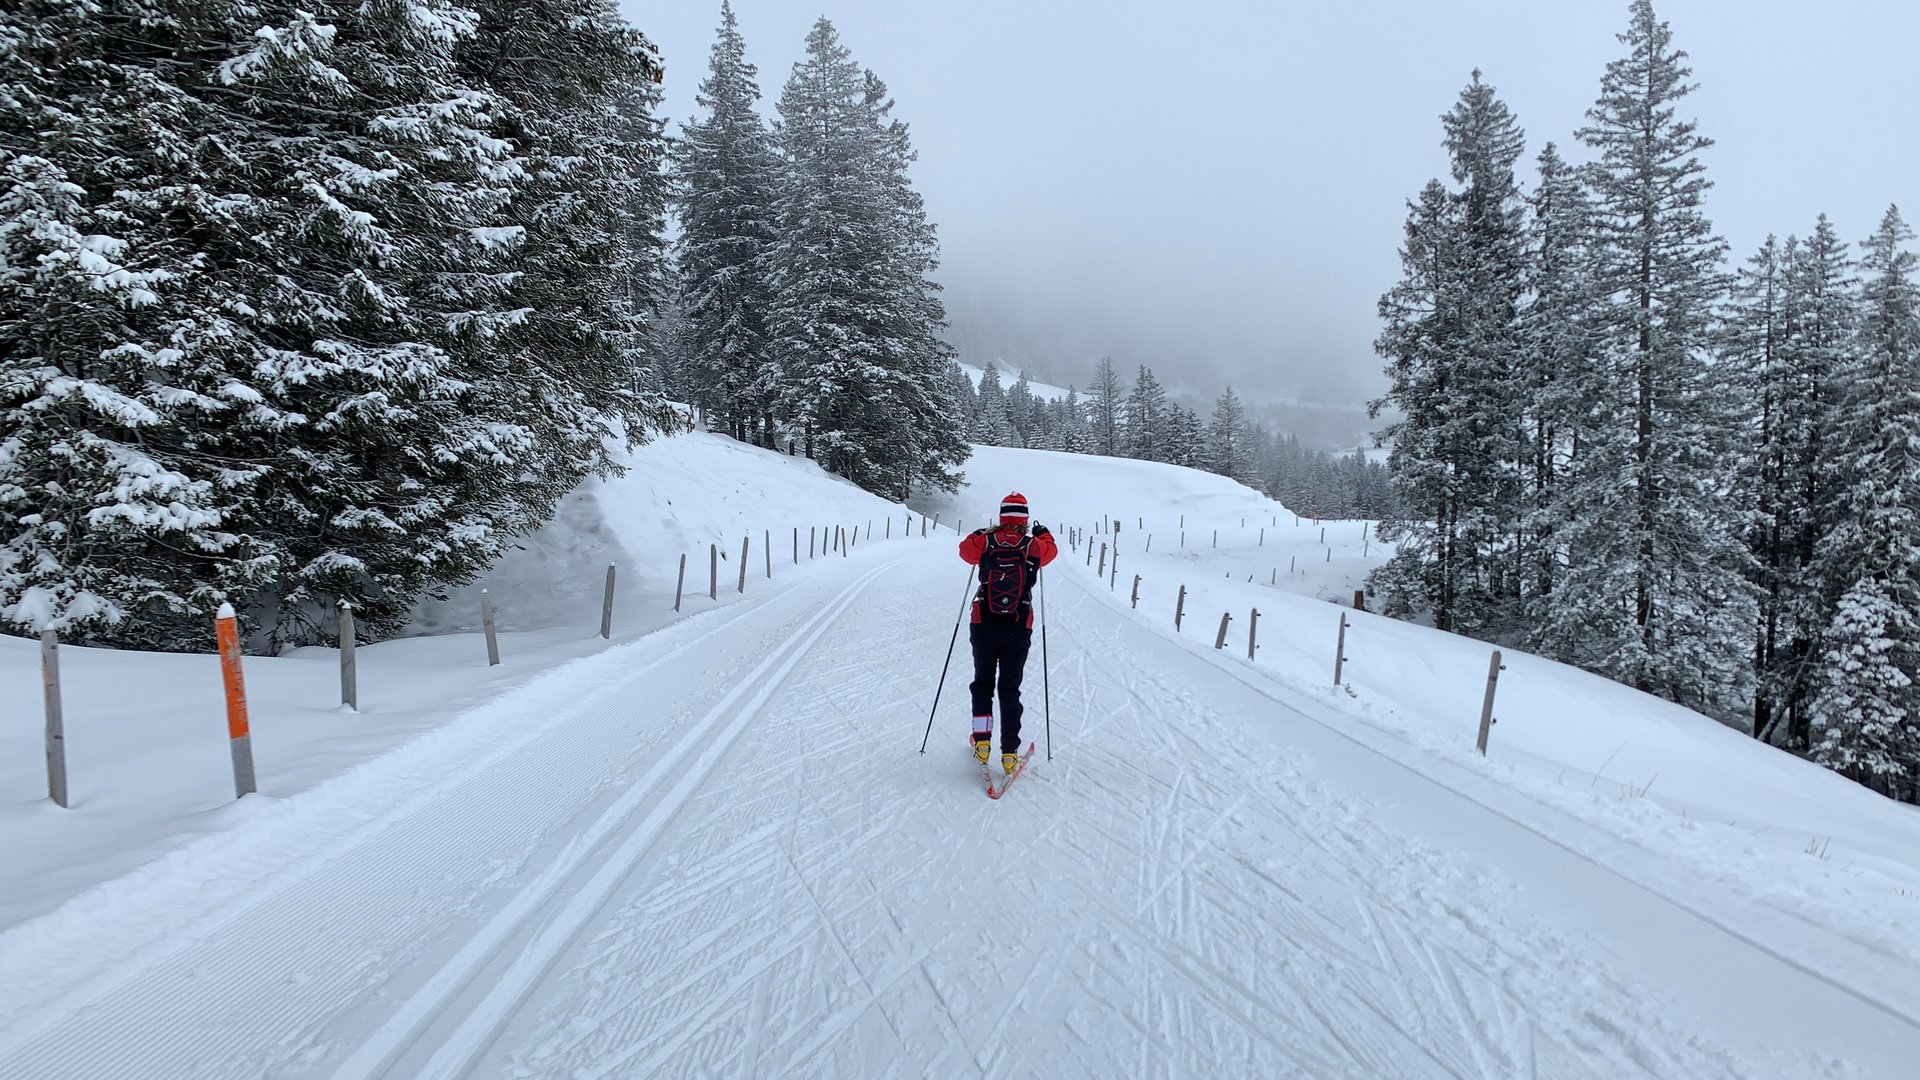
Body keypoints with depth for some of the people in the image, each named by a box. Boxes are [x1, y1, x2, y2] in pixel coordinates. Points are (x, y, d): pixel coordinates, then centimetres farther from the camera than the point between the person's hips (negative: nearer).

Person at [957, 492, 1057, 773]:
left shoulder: (985, 542, -5)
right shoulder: (1034, 546, -4)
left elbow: (964, 548, 17)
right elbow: (1052, 549, 20)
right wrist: (1043, 533, 40)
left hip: (984, 626, 0)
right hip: (1018, 630, 0)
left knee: (983, 683, 18)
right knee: (1010, 690, 8)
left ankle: (982, 740, 8)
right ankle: (1009, 753, 7)